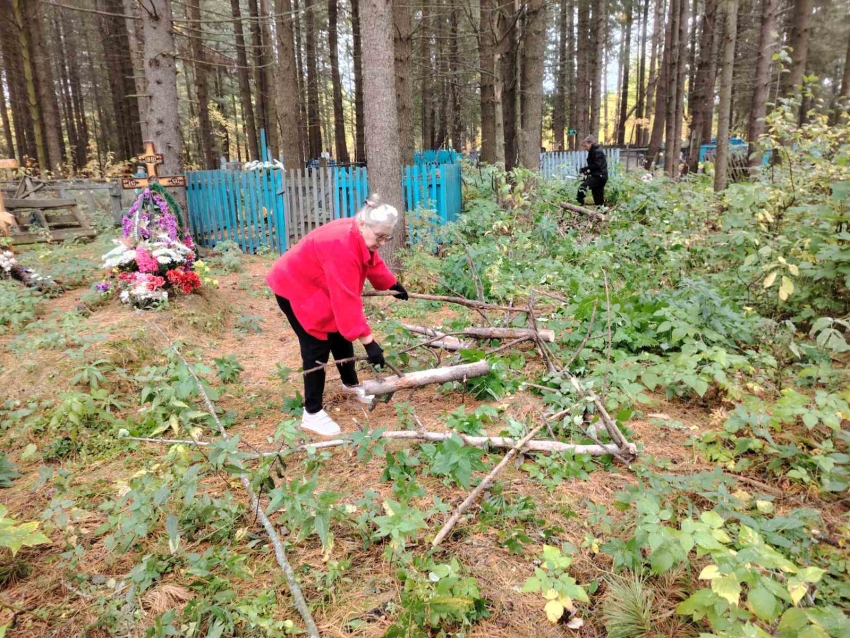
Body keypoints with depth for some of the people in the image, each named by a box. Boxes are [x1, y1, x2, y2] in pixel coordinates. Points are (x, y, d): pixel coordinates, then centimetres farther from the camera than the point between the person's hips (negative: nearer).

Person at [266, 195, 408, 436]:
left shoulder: (362, 236, -9)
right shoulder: (342, 247, -39)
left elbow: (373, 262, 14)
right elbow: (346, 301, -41)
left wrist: (393, 284, 25)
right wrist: (368, 342, -41)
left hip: (320, 286, 9)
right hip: (295, 288, -9)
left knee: (340, 336, 16)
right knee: (317, 346, -10)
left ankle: (351, 384, 37)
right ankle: (311, 414, 0)